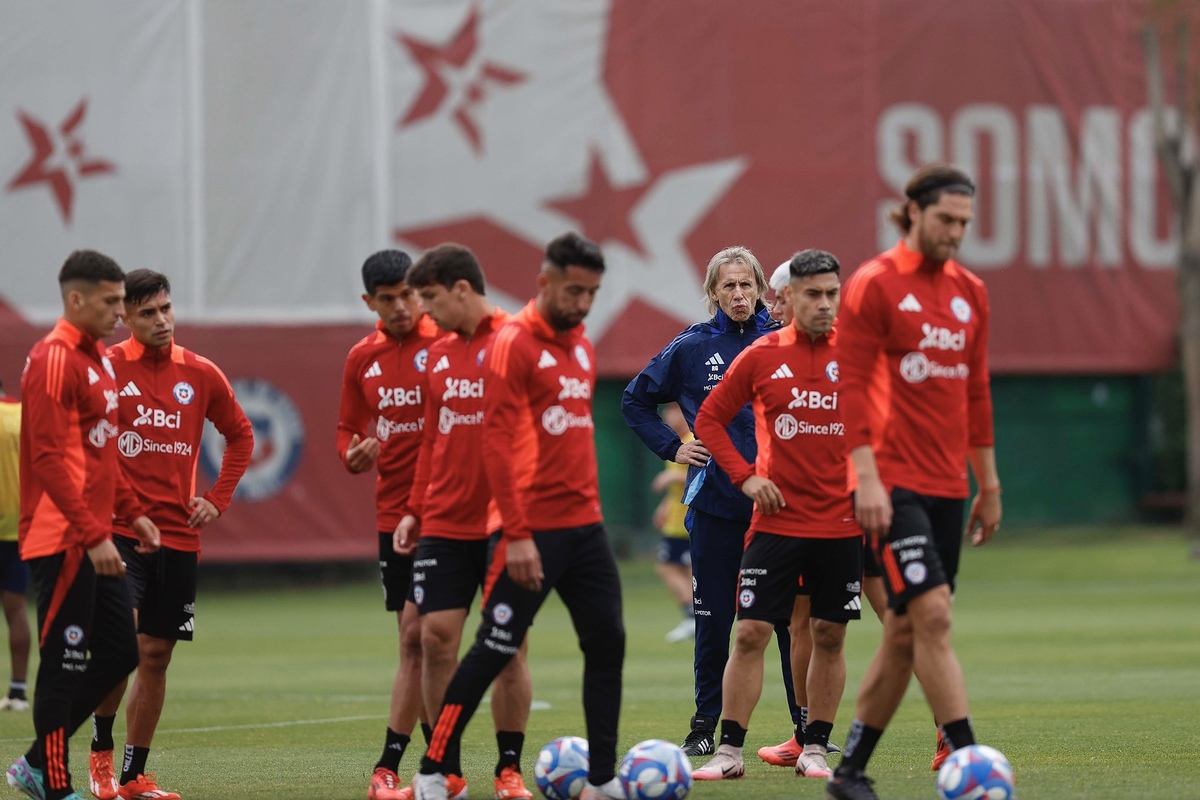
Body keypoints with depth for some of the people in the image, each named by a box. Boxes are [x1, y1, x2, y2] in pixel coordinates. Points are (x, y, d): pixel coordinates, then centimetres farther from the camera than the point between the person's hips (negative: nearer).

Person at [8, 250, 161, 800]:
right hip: (62, 542, -10)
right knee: (65, 666, -5)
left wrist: (132, 512, 17)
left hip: (92, 541, 10)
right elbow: (50, 458, -21)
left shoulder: (97, 358, 16)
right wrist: (93, 536, -24)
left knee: (119, 653, 11)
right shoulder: (55, 359, -15)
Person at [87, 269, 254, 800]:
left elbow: (240, 436, 19)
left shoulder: (201, 375, 6)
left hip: (178, 533, 4)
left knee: (156, 654, 6)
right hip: (118, 531, -4)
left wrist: (218, 499, 9)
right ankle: (101, 750, 0)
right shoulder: (104, 369, -5)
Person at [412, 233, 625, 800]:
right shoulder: (514, 344, -11)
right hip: (534, 529, -8)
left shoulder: (581, 347, 13)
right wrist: (516, 534, -21)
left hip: (584, 526, 8)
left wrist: (590, 507, 16)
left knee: (607, 642, 3)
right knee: (495, 651, -3)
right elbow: (496, 442, -16)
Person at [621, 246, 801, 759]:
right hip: (716, 500, 0)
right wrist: (671, 448, 4)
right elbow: (636, 400, 13)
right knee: (714, 618, 4)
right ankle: (704, 726, 13)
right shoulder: (693, 347, 2)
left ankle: (806, 722, 6)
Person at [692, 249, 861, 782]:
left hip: (841, 523, 1)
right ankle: (729, 751, 1)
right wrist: (744, 475, -4)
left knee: (829, 636, 5)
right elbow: (709, 419, 8)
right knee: (750, 633, -5)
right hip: (776, 519, -1)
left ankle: (815, 748, 15)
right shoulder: (761, 356, 0)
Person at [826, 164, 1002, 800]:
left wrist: (988, 484, 19)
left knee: (906, 631, 8)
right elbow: (850, 386, -10)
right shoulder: (873, 287, -6)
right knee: (932, 614, -15)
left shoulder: (969, 292, 14)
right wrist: (866, 475, -17)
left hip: (947, 485, 7)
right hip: (894, 483, -7)